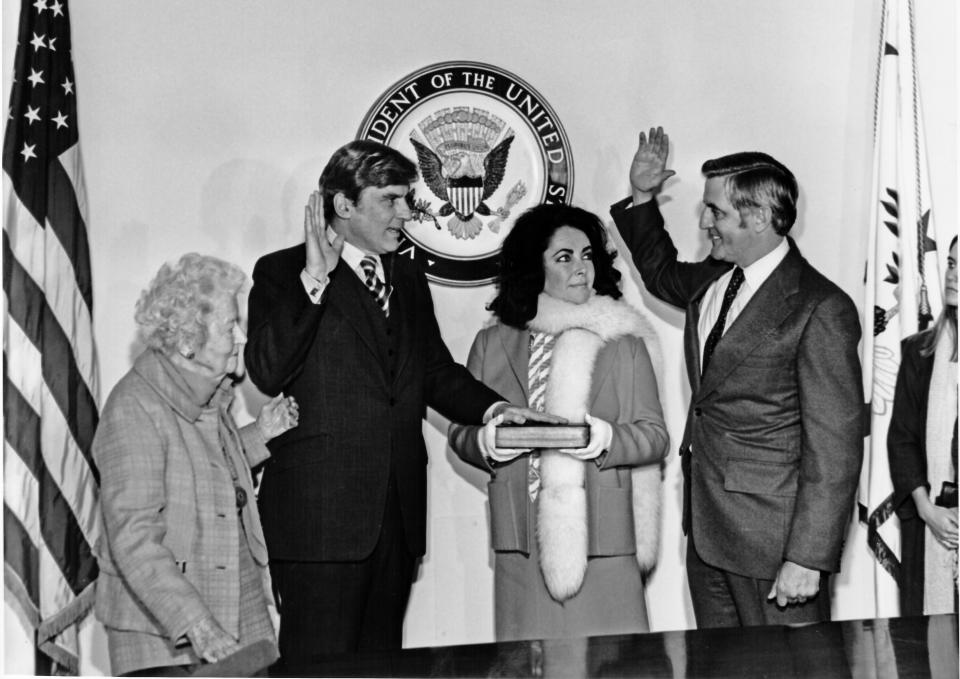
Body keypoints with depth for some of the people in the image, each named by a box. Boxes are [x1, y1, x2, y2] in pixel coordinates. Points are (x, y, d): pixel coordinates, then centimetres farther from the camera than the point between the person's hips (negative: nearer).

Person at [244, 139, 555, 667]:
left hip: (397, 513, 6)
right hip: (321, 512, -6)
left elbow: (436, 371, 21)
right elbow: (266, 372, -17)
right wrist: (314, 279, -22)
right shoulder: (282, 273, -2)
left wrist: (490, 407, 3)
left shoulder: (408, 278, 18)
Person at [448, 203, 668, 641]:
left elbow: (654, 435, 4)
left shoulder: (624, 344, 8)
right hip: (521, 544, 1)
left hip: (604, 543, -1)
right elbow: (460, 433, 13)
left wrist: (606, 439, -15)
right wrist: (486, 442, -9)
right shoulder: (492, 344, 11)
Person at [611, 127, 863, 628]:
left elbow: (834, 447, -18)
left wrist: (807, 557, -20)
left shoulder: (820, 309, -17)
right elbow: (660, 273, 33)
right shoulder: (713, 279, 7)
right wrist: (641, 199, 19)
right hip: (706, 527, 8)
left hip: (772, 537, -8)